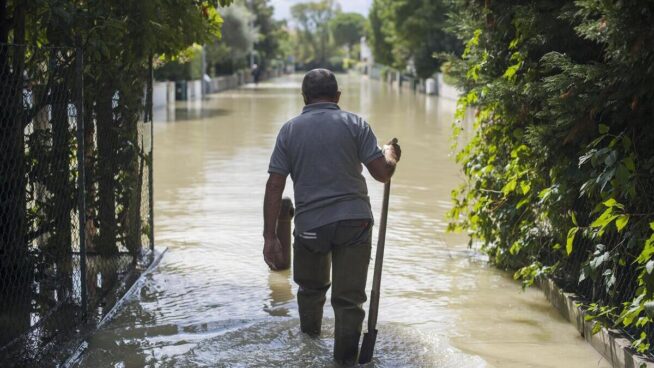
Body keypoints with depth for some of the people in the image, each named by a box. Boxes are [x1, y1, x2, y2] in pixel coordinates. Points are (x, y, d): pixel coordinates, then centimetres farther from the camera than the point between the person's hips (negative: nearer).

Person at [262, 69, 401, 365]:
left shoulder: (289, 130, 3)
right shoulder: (354, 124, -1)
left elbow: (274, 186, -2)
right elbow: (382, 173, -4)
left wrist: (269, 236, 0)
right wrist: (391, 155, 19)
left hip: (310, 225, 2)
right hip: (354, 221, -2)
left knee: (311, 286, 25)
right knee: (349, 297, 4)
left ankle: (310, 335, 46)